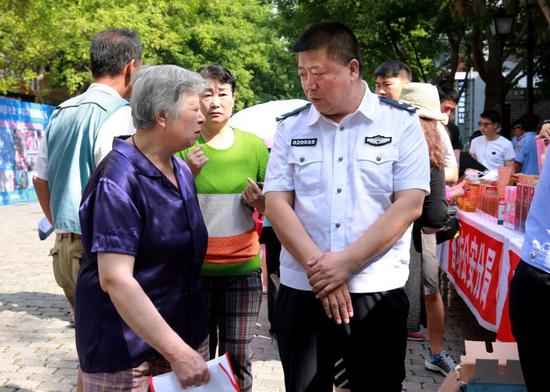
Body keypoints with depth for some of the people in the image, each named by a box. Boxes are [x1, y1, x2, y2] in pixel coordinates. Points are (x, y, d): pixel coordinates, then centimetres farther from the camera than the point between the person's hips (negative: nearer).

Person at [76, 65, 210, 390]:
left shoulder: (182, 171, 7)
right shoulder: (119, 179, -19)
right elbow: (115, 279, -26)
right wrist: (176, 351, -28)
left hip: (188, 334, 8)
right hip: (129, 354, -7)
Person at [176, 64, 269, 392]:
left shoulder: (254, 145, 3)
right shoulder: (184, 145, -2)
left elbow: (272, 207, 12)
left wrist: (258, 202, -11)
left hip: (243, 269, 1)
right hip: (194, 268, -1)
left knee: (238, 357, 5)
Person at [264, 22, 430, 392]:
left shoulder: (401, 122, -2)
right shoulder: (291, 128, 5)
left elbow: (409, 205, -8)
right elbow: (277, 204, -1)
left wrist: (345, 262, -15)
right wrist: (318, 266, -14)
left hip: (377, 292, -2)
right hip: (302, 291, 2)